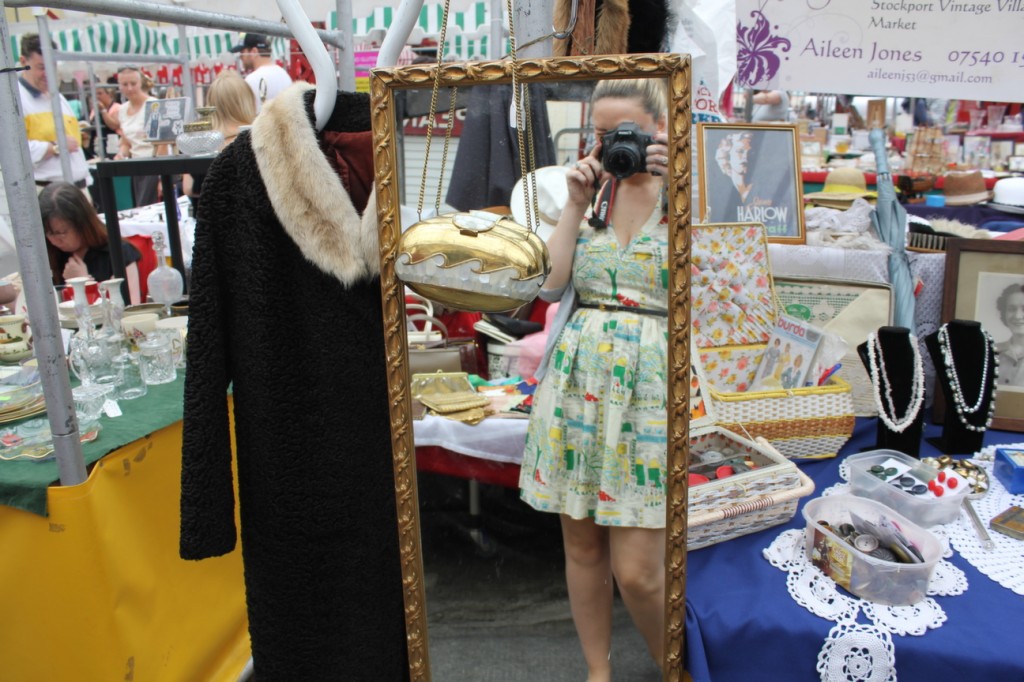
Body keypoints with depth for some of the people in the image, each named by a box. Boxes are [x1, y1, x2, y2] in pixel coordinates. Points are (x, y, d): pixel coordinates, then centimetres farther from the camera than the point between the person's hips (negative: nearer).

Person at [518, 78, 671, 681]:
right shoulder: (592, 189, 13)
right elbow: (551, 283, 2)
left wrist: (677, 191, -16)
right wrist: (576, 203, -1)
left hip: (649, 387, -4)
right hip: (576, 380, 4)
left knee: (636, 569, -3)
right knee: (581, 544, 12)